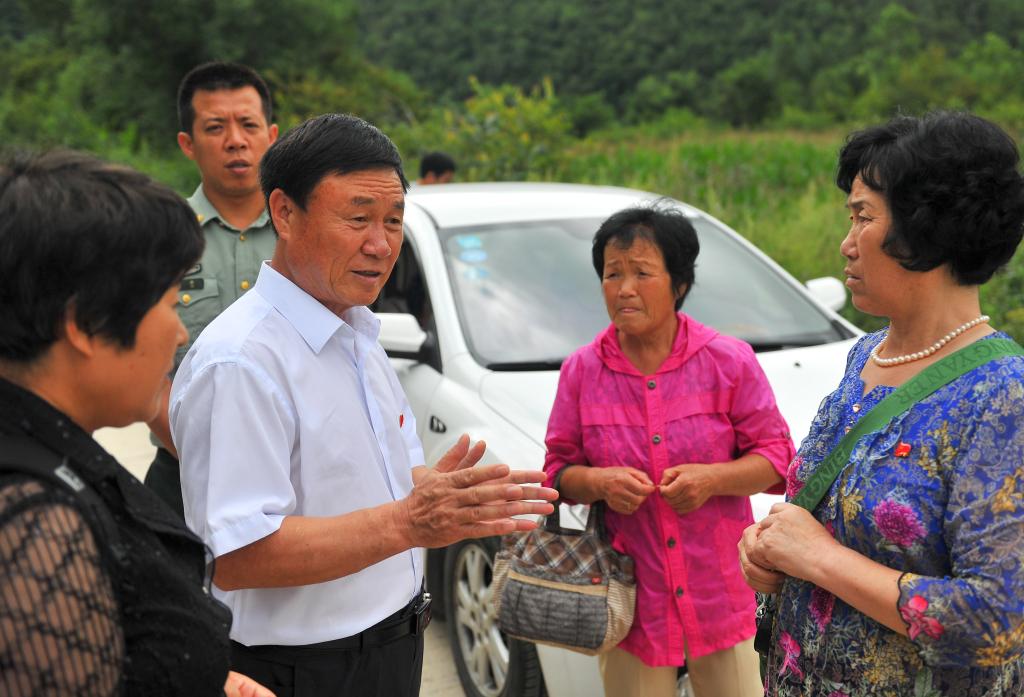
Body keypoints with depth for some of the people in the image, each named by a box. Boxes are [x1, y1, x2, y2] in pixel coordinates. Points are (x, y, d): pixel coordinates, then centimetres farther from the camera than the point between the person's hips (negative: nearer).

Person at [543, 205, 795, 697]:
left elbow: (775, 455, 1)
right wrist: (597, 482, -15)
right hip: (630, 599, 1)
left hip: (722, 596, 0)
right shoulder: (581, 371, 2)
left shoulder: (729, 361, -2)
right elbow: (558, 468, 8)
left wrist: (713, 478, -18)